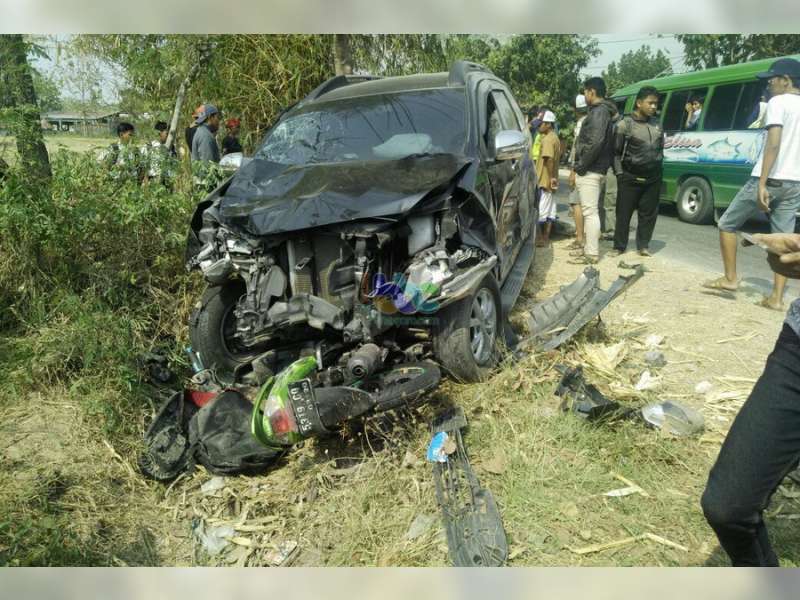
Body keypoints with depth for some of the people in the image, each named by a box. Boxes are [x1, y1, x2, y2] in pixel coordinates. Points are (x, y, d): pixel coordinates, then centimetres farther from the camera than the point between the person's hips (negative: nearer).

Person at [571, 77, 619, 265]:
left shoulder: (599, 112, -12)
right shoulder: (601, 111, 19)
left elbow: (595, 143, -24)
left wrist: (581, 166, -17)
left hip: (590, 171, -11)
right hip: (594, 169, 11)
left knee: (590, 211, -9)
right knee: (589, 210, 16)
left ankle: (591, 254, -7)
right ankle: (589, 247, 24)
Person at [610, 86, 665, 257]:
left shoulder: (657, 125, 13)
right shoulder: (624, 125, -5)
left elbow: (661, 149, 24)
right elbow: (616, 152, -5)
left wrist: (658, 164, 13)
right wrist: (620, 173, -9)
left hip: (653, 178, 5)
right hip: (631, 178, -5)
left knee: (648, 214, 7)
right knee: (624, 213, 1)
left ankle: (643, 246, 17)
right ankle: (619, 247, 12)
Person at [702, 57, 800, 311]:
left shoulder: (778, 102, -8)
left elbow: (773, 144, -19)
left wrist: (762, 183, -23)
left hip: (770, 180, -7)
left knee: (727, 224, 9)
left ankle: (730, 278, 11)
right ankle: (776, 298, 4)